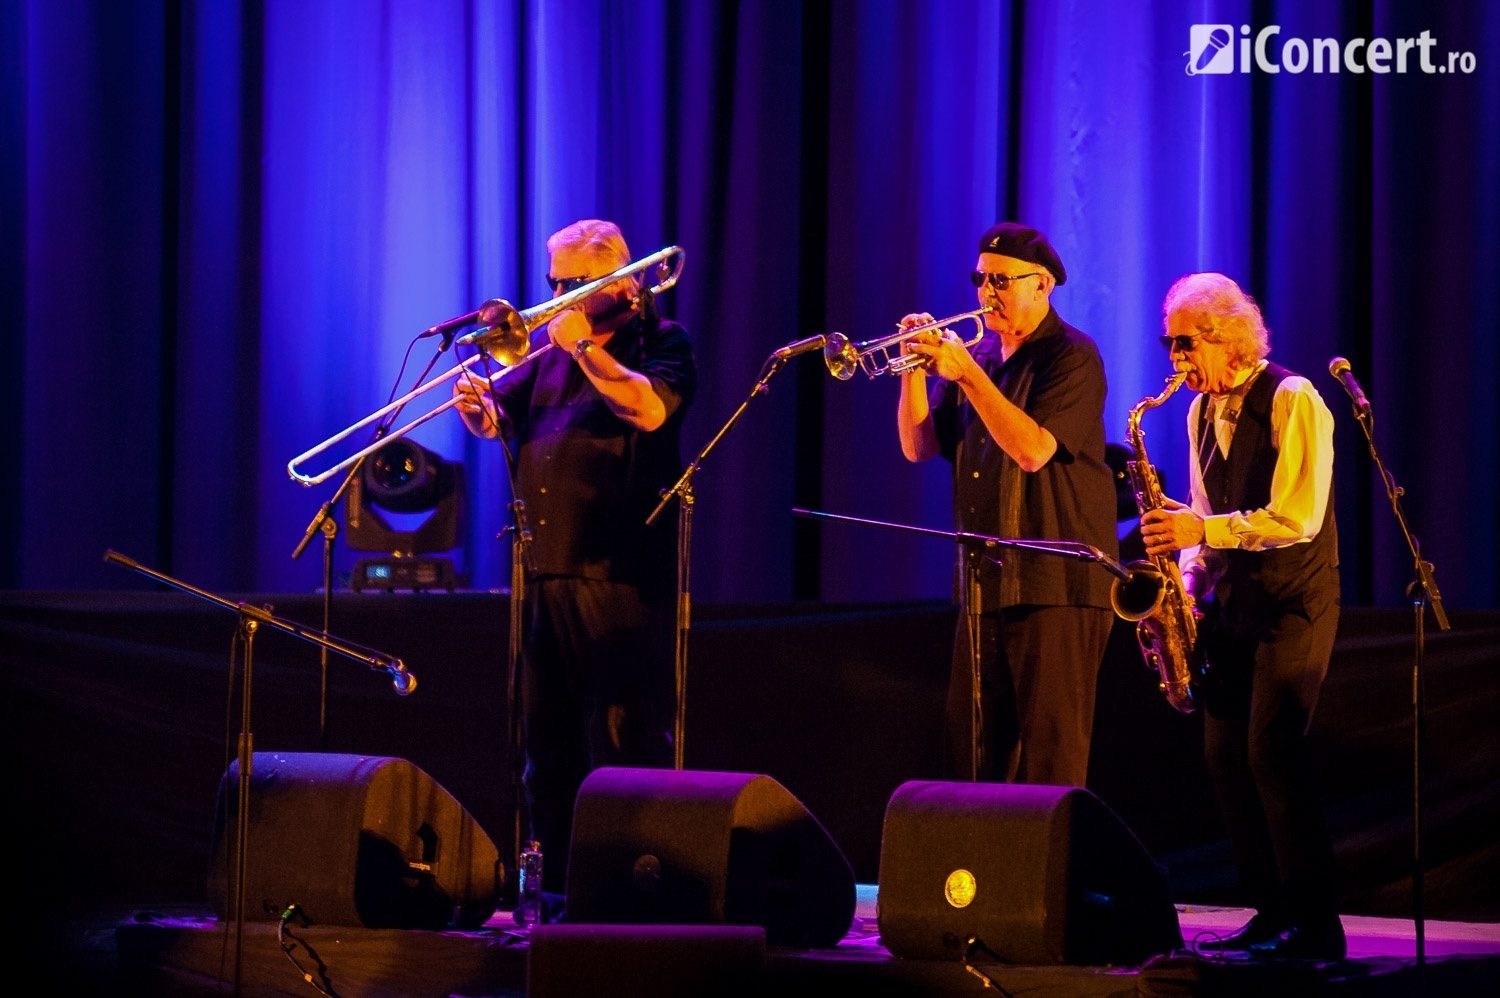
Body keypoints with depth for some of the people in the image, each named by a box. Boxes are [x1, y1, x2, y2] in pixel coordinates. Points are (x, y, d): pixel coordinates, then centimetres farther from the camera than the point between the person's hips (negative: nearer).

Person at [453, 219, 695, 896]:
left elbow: (649, 408, -19)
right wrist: (476, 406, -10)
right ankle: (553, 887, 17)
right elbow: (498, 419, 12)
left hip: (621, 580, -7)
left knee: (626, 739, -10)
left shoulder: (661, 344, 0)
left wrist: (584, 346, -14)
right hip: (543, 578, 7)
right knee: (546, 741, 10)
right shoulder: (552, 352, 19)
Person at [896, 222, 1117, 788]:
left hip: (1054, 586, -7)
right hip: (986, 586, 7)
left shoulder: (1070, 357, -7)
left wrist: (967, 374, -22)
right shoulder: (979, 356, 14)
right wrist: (916, 369, -4)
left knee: (1049, 756, -7)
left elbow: (1033, 450, -20)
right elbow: (918, 446, 11)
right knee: (974, 754, 9)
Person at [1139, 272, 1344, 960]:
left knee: (1272, 750, -16)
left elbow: (1297, 518, -20)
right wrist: (1191, 575, 3)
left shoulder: (1292, 402, -12)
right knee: (1226, 754, 4)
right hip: (1233, 601, 8)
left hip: (1294, 600, -8)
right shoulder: (1202, 413, 12)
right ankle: (1272, 914, 11)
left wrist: (1202, 530, -22)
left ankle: (1316, 924, -12)